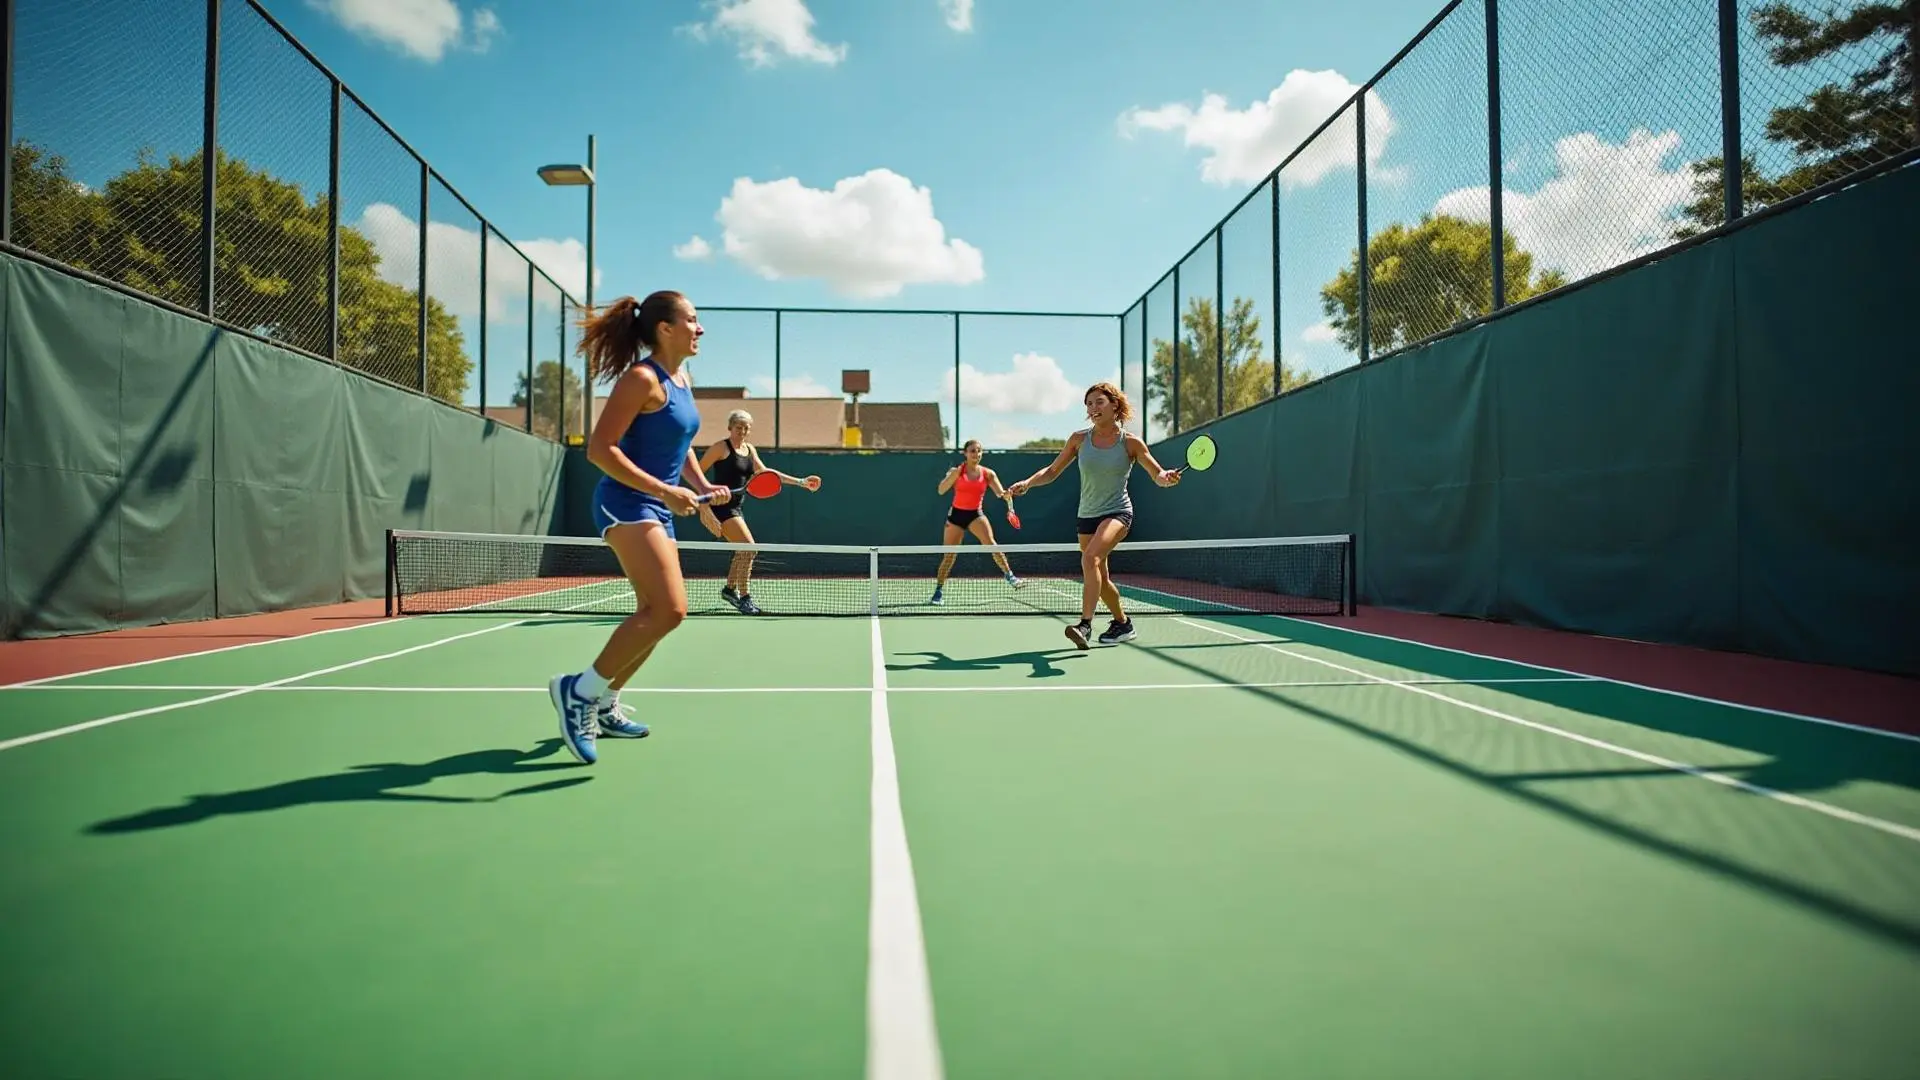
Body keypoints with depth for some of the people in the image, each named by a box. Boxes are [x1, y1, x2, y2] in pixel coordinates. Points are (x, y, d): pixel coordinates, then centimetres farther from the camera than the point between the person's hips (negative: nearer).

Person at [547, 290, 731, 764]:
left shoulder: (683, 380, 13)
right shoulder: (642, 378, -13)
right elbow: (600, 449, -19)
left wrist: (702, 485, 10)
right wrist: (664, 491, -23)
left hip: (658, 510, 10)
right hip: (626, 503, -10)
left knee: (655, 614, 13)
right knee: (670, 609, -22)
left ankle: (603, 706, 28)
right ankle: (580, 689, -9)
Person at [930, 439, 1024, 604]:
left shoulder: (987, 473, -2)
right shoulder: (957, 471, -5)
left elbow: (1000, 492, -11)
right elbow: (941, 490, -12)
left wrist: (1006, 494, -34)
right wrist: (954, 475, -25)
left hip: (975, 514, 1)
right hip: (956, 514, 0)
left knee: (990, 542, -24)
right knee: (949, 555, 0)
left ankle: (1010, 575, -18)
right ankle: (939, 592, 12)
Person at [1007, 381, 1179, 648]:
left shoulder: (1131, 442, -6)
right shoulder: (1079, 439, 1)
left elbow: (1158, 475, -4)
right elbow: (1051, 472, 6)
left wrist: (1167, 477, -28)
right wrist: (1027, 483, -11)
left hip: (1117, 512, -5)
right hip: (1087, 515, 5)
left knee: (1090, 558, -31)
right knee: (1100, 580, 12)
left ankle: (1085, 624, -36)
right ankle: (1123, 624, 34)